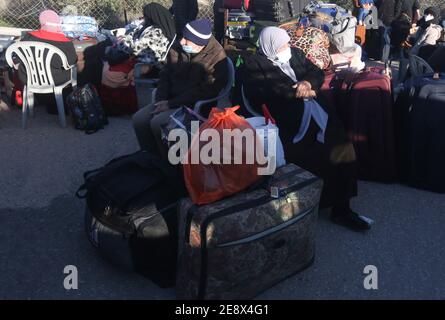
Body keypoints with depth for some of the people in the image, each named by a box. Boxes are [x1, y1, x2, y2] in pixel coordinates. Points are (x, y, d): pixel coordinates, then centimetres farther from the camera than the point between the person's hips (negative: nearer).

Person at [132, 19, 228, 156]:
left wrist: (171, 104, -20)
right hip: (171, 101, 7)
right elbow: (165, 75, 12)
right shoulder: (178, 50, 4)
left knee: (157, 123, -25)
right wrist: (161, 100, -6)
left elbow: (205, 91, -21)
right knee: (139, 119, -8)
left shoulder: (216, 57, -17)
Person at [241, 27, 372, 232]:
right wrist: (297, 92, -8)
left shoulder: (294, 53, 25)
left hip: (316, 112, 6)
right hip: (288, 120, -6)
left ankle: (341, 208, -8)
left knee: (342, 148, -15)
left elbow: (317, 72, 19)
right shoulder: (253, 65, 5)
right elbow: (260, 96, -11)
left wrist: (308, 83, -5)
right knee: (318, 157, -24)